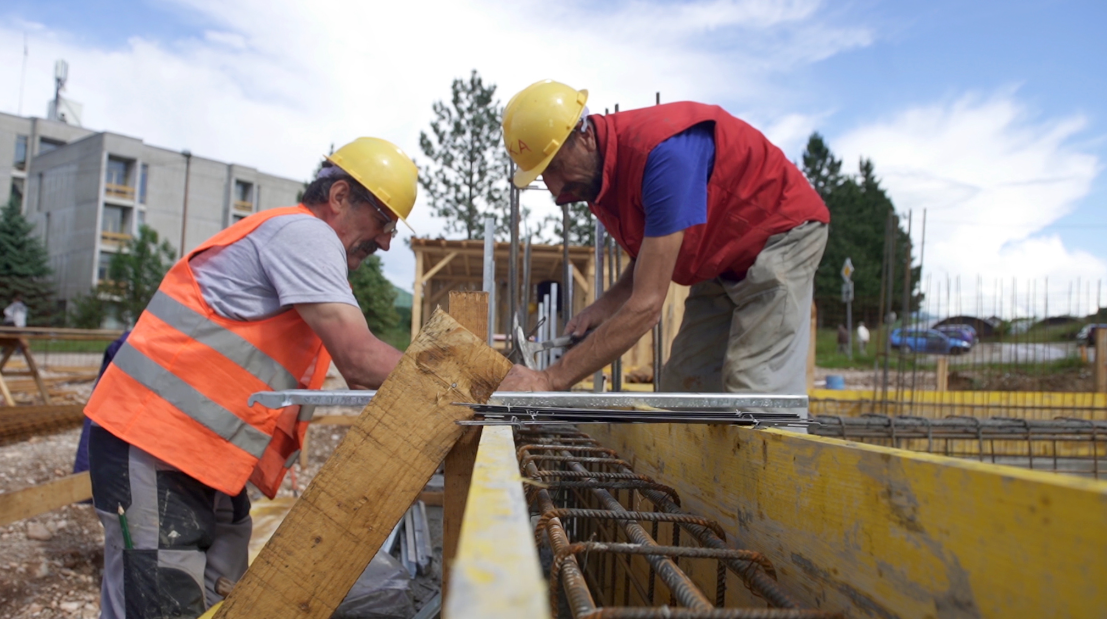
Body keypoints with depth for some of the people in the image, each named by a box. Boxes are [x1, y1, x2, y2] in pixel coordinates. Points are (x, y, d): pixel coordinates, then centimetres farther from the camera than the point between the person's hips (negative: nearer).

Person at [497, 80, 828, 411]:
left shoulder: (661, 151, -35)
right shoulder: (593, 173, -7)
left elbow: (647, 305, -38)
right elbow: (652, 255, 6)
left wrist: (549, 380, -38)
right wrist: (604, 307, -14)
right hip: (721, 262, 8)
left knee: (755, 389, -18)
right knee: (684, 386, 3)